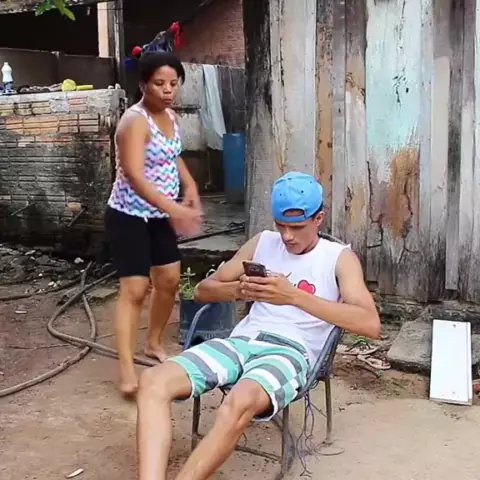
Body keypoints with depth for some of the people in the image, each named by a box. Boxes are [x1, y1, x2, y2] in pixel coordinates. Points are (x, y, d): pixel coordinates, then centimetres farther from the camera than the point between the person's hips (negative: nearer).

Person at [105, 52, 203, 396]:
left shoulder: (171, 117, 5)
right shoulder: (135, 121, -21)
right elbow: (135, 177, -32)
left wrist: (191, 189, 5)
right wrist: (174, 209, -43)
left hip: (159, 215, 8)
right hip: (129, 215, -8)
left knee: (170, 280, 13)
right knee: (135, 288, -11)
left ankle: (154, 343, 33)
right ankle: (128, 371, -7)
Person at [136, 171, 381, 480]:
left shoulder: (340, 258, 5)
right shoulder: (262, 243, 18)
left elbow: (371, 325, -12)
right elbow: (203, 290, 21)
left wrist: (294, 297, -21)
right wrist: (238, 289, -4)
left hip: (292, 352, -5)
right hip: (241, 342, 5)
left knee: (239, 403, -39)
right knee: (154, 381, -22)